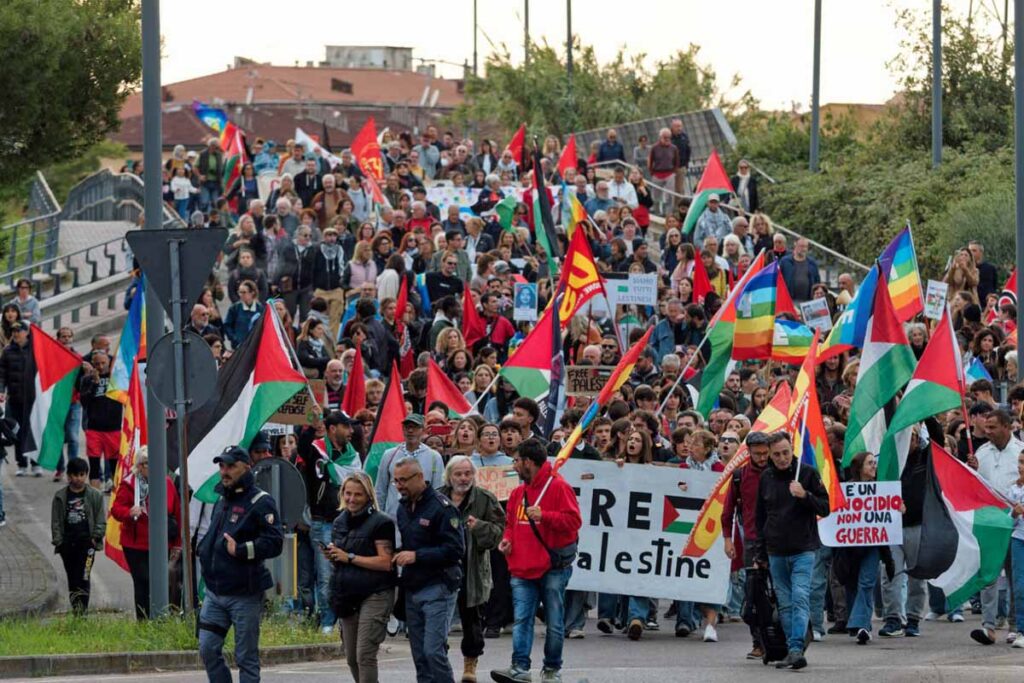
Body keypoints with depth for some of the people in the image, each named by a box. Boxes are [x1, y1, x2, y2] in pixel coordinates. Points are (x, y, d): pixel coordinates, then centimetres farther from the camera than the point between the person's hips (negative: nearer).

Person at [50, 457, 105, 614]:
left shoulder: (95, 495, 4)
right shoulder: (60, 496, 7)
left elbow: (101, 520, 5)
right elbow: (56, 521, 8)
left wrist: (96, 537, -7)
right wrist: (58, 541, -2)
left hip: (87, 542, -3)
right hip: (67, 543, 3)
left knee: (83, 577, -12)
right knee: (72, 579, 7)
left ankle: (82, 609, -14)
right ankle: (75, 609, 13)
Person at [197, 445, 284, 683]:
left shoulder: (260, 502, -9)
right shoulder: (222, 501, 16)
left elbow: (274, 542, -17)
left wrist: (240, 550, -23)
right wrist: (204, 550, 11)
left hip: (244, 594, -7)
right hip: (215, 592, 7)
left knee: (246, 657, 0)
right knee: (208, 649, 3)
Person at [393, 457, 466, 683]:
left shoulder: (441, 507, -12)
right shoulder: (404, 508, 15)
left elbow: (455, 549, -18)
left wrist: (416, 556, -20)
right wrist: (399, 556, 8)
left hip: (438, 588, -8)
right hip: (412, 589, 8)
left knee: (434, 650, -14)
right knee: (420, 654, 8)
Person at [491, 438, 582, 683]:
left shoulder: (558, 487, -7)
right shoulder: (518, 492, 15)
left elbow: (573, 520, -13)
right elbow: (511, 523, 27)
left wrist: (544, 516, -23)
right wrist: (507, 539, 7)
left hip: (552, 568, -6)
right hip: (523, 568, 6)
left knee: (554, 622, 3)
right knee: (521, 619, -6)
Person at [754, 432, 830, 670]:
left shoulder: (808, 474, -1)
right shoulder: (766, 478, 9)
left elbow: (825, 508, -1)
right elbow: (761, 517, 18)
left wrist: (805, 495, -20)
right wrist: (761, 552, 17)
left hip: (803, 551, -4)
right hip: (776, 552, 4)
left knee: (800, 598, -16)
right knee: (785, 605, 5)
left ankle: (796, 649, -23)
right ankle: (792, 652, 10)